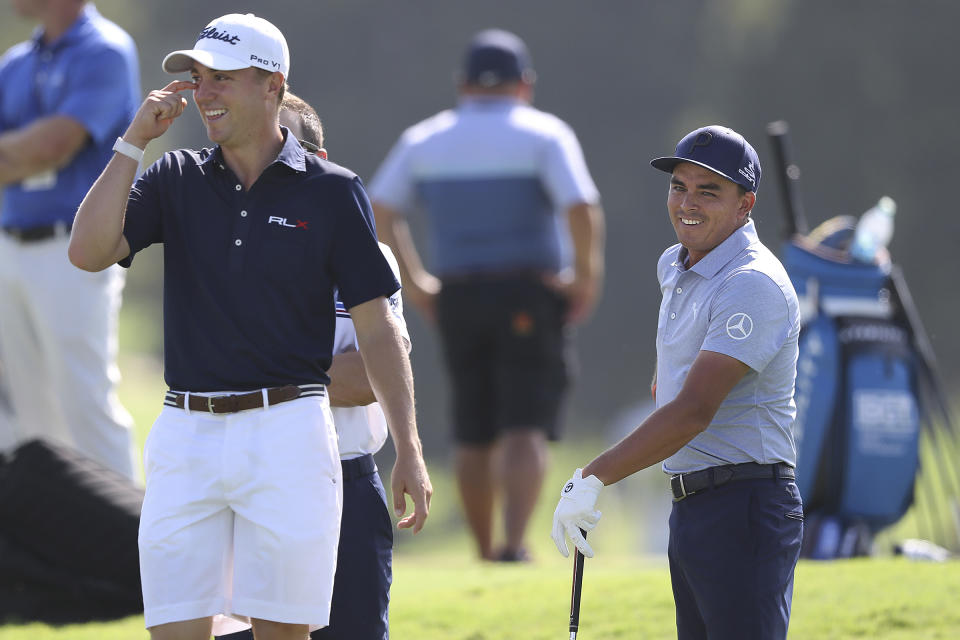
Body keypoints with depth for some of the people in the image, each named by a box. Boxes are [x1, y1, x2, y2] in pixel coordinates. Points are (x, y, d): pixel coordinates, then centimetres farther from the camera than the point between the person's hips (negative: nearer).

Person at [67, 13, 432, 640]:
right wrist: (134, 142, -5)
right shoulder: (176, 179, 10)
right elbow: (89, 251, -5)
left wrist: (410, 451, -3)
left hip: (288, 432, -3)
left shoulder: (332, 191, 1)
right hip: (186, 437, 3)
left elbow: (378, 329, 2)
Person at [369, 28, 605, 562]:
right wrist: (587, 278, -5)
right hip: (530, 297, -4)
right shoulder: (544, 134, -2)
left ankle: (485, 553, 16)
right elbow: (582, 209, -16)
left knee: (474, 434, 12)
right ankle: (514, 543, -24)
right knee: (526, 428, -7)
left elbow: (381, 210, 6)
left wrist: (414, 282, 10)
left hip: (457, 299, 4)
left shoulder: (425, 139, 10)